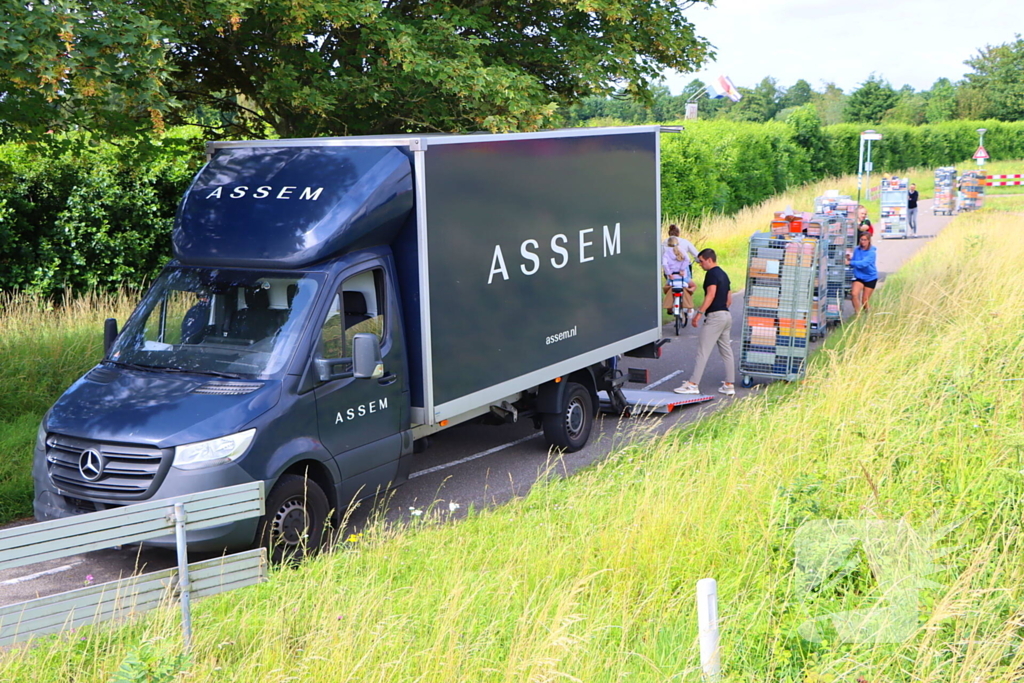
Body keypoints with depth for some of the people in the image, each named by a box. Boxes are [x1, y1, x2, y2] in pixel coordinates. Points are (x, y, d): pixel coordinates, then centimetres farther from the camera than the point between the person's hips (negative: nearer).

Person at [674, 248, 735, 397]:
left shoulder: (711, 273, -10)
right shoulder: (723, 274, 19)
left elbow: (711, 294, -21)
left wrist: (699, 313, -22)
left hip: (714, 316, -10)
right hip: (726, 315, 10)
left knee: (703, 351, -9)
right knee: (727, 352, 11)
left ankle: (693, 384, -10)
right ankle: (729, 385, 13)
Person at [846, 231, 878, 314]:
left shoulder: (871, 252, -18)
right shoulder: (857, 250, -3)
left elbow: (864, 263, -32)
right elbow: (853, 265, 4)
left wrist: (850, 262, -41)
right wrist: (850, 259, -17)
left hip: (870, 277, -3)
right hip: (859, 277, 3)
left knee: (865, 301, 3)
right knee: (855, 294, -23)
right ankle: (857, 314, -12)